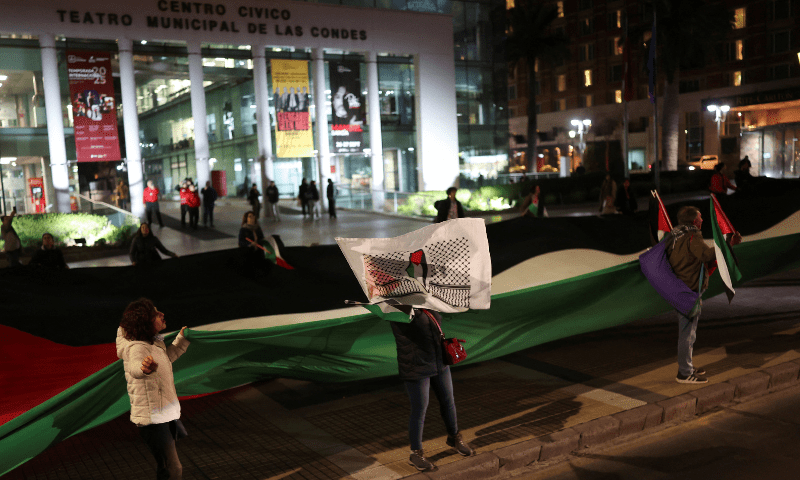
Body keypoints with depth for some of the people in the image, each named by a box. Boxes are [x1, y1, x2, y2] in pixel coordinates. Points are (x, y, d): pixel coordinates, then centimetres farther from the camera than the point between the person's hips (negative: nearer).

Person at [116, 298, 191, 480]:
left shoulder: (154, 342, 5)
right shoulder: (137, 347, -25)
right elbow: (134, 367, -50)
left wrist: (181, 339, 24)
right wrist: (144, 368, -73)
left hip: (165, 414, 10)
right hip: (152, 419, -10)